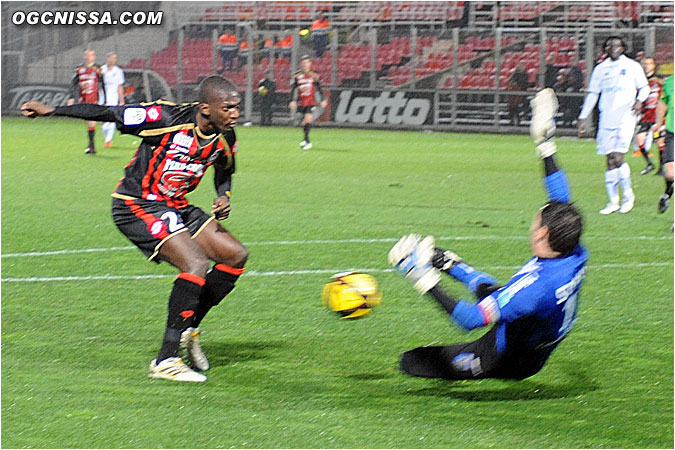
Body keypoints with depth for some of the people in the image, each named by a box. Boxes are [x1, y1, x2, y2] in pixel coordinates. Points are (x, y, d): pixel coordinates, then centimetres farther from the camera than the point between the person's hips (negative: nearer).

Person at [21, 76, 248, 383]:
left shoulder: (225, 139, -4)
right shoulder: (166, 118, -24)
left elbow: (225, 171, 20)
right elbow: (109, 114, -15)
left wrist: (223, 198, -2)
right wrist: (50, 110, -10)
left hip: (175, 207, 8)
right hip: (136, 206, -8)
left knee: (236, 256, 4)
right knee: (195, 264, -25)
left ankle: (188, 329, 16)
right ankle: (166, 360, -22)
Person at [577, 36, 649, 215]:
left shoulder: (632, 66, 4)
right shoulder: (600, 69, 11)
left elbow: (644, 88, 12)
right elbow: (592, 94, 16)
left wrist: (639, 100, -9)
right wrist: (583, 118, 12)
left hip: (626, 117, -3)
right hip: (607, 118, 3)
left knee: (617, 158, -14)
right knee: (610, 161, 2)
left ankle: (628, 194, 5)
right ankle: (613, 201, 8)